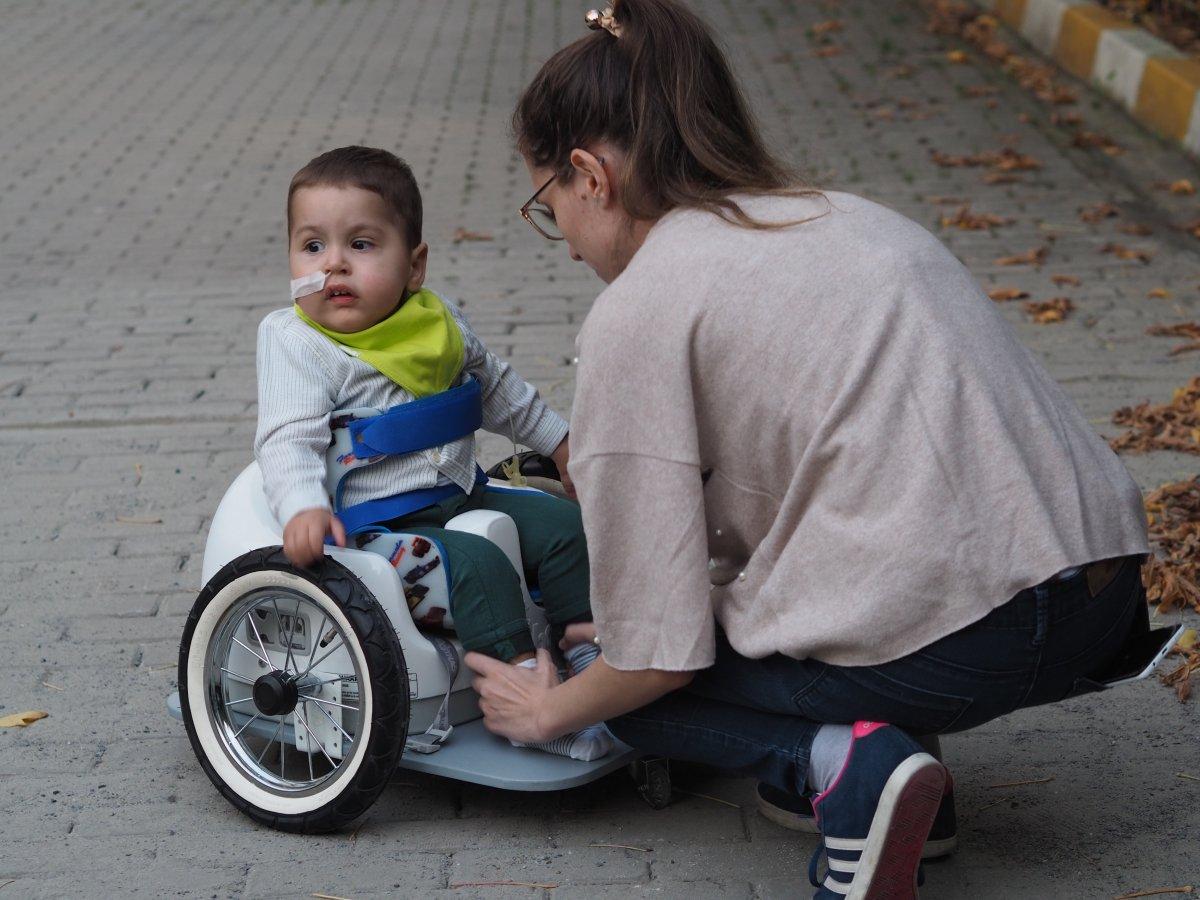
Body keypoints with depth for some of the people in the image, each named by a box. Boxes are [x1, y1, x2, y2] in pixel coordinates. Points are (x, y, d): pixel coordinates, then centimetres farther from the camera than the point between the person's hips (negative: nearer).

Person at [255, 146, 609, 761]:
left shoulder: (437, 322, 8)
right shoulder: (298, 344, -11)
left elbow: (497, 387, 25)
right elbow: (289, 440, -23)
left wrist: (558, 441, 32)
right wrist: (303, 508, -42)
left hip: (461, 497, 7)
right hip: (377, 522, -7)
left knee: (564, 524, -1)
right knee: (477, 563, -28)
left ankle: (591, 652, 8)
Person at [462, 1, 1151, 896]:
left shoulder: (640, 307, -5)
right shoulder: (841, 214, 19)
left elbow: (658, 651, -5)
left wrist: (549, 711, 16)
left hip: (952, 642, -8)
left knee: (633, 685, 17)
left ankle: (839, 762, -7)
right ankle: (889, 754, 14)